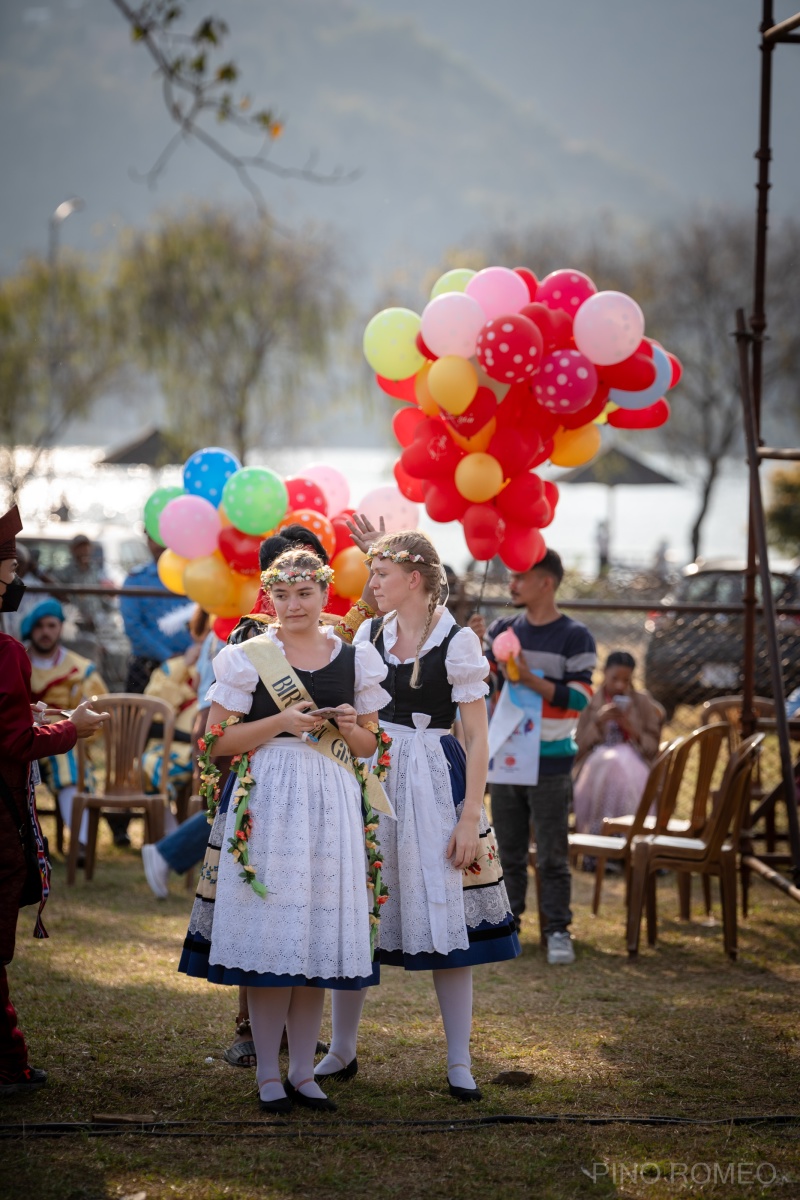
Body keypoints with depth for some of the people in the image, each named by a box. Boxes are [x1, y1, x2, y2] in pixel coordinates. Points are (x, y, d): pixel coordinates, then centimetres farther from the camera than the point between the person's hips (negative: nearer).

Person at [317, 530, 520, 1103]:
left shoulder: (457, 642, -6)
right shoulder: (368, 635, 9)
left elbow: (478, 740, -6)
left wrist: (470, 818, -12)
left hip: (434, 782, -4)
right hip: (370, 777, 5)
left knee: (446, 917, -2)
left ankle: (460, 1065, 6)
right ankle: (342, 1051, 19)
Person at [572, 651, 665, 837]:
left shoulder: (643, 703, 13)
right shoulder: (590, 704, 13)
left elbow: (653, 746, 8)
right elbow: (579, 745, 5)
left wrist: (632, 729, -9)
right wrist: (598, 722, -9)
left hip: (634, 764, 0)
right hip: (596, 762, 0)